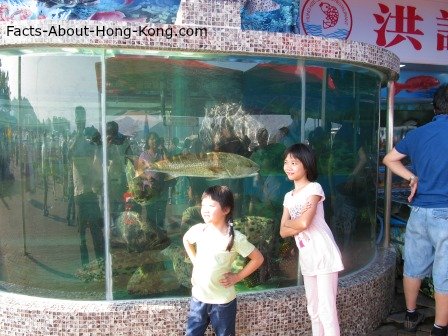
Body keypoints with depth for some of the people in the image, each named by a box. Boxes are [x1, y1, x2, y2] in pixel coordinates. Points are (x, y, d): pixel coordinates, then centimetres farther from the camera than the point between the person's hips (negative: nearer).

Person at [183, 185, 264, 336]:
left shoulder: (235, 238, -19)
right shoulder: (198, 230, -8)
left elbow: (258, 258, -9)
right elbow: (186, 240, 16)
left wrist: (237, 277, -11)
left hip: (223, 301, -3)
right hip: (198, 297, 3)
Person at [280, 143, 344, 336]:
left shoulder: (314, 188, -9)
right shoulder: (288, 196, 12)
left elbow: (304, 223, -21)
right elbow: (283, 232, 4)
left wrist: (288, 222, -2)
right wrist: (298, 223, -13)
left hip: (324, 255, -7)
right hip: (306, 258, 8)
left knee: (326, 310, -6)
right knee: (313, 310, 17)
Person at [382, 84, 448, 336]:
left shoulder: (417, 134, 5)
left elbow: (389, 159, 15)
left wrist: (413, 177, 8)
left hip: (419, 211, 5)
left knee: (414, 266, 17)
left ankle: (411, 315, 33)